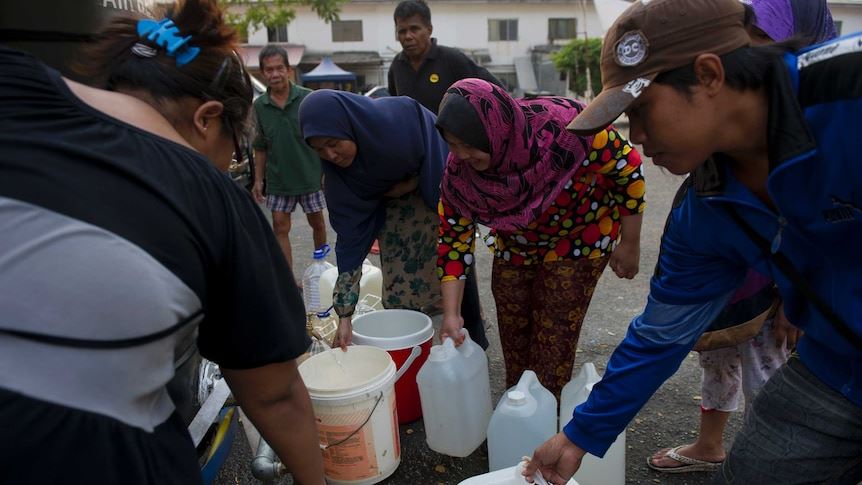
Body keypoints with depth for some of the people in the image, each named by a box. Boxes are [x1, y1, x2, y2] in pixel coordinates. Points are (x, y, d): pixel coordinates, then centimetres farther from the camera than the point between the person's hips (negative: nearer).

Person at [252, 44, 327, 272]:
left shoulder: (308, 98, -8)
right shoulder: (260, 105, 0)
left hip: (310, 176, -2)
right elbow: (260, 148, 7)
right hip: (278, 179, 2)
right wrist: (258, 180, 5)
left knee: (317, 222, 12)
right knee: (280, 227, 2)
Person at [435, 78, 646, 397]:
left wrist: (629, 245, -13)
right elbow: (454, 238, -14)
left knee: (553, 343, -2)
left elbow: (627, 168, -20)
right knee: (512, 335, 11)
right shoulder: (458, 171, -24)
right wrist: (451, 313, -19)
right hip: (515, 244, 4)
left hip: (579, 240, -3)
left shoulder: (562, 124, -35)